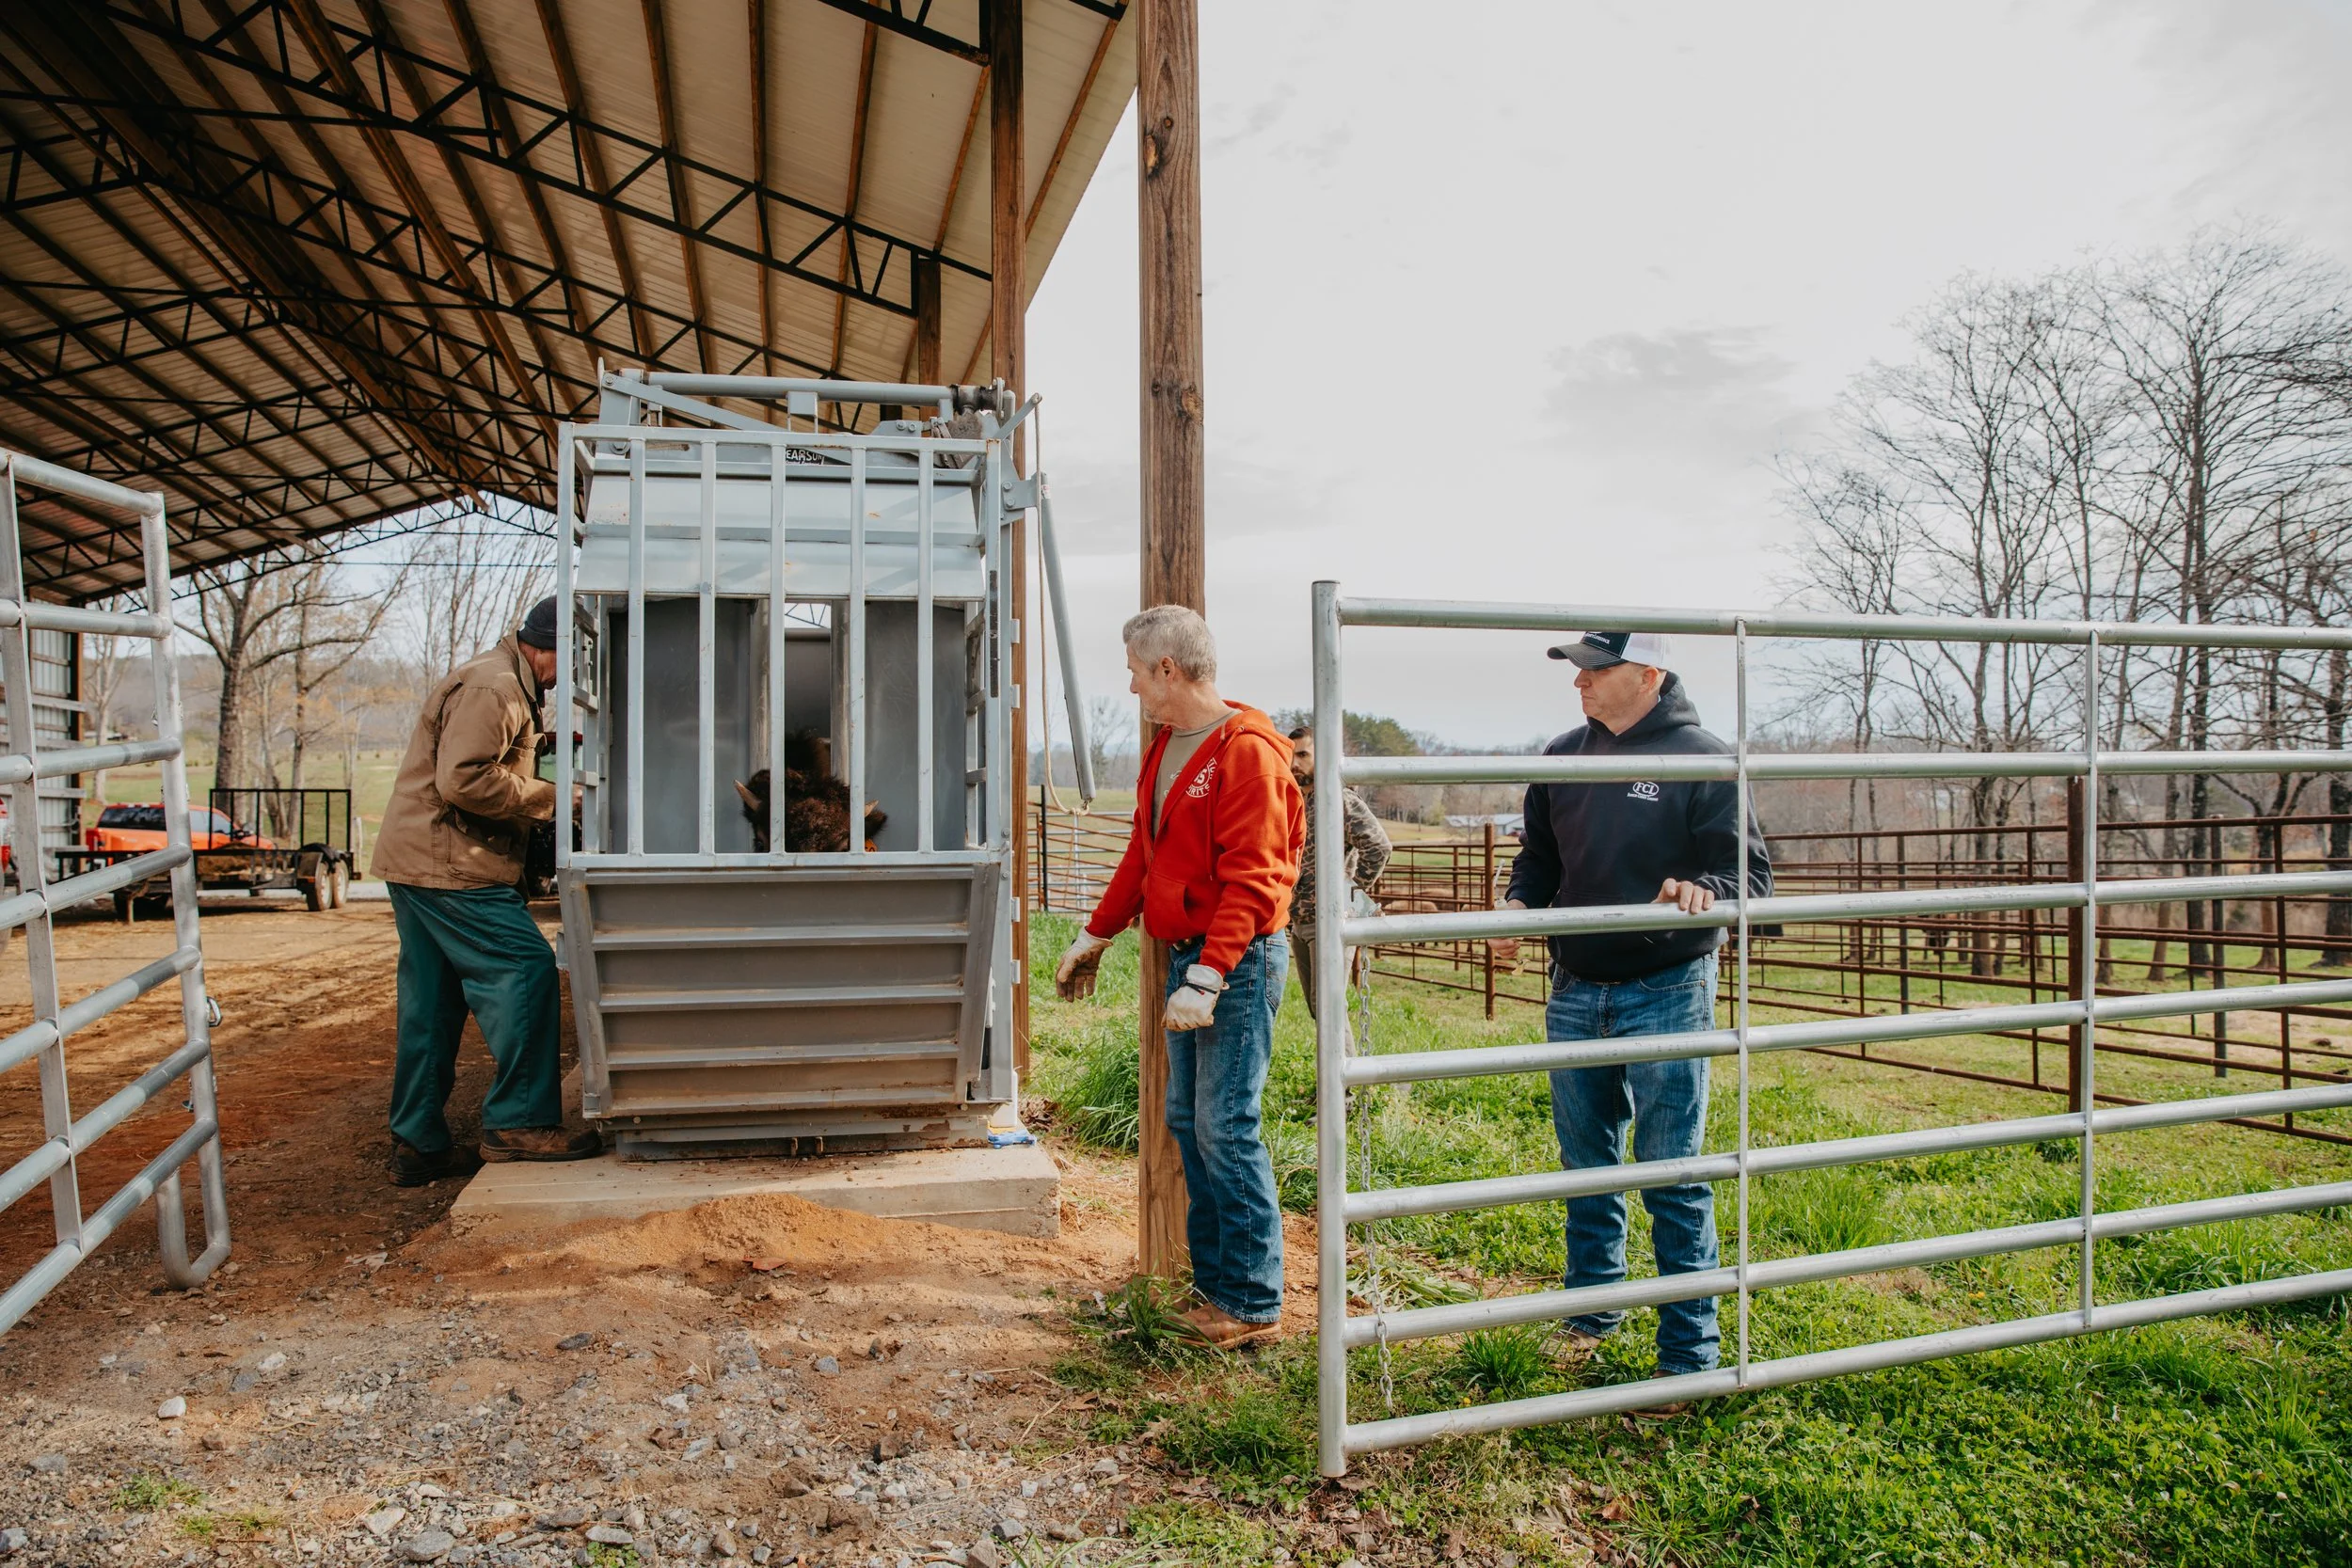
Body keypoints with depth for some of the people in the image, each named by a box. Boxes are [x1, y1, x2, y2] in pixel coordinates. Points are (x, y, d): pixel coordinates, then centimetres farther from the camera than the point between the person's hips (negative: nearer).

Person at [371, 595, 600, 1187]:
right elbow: (463, 781, -22)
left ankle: (418, 1144, 19)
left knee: (433, 1005, 12)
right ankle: (519, 1122, -4)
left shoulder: (503, 684, 21)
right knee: (525, 969, -10)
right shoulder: (492, 686, -14)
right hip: (447, 867, -11)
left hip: (417, 864, 11)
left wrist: (543, 742, 14)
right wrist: (551, 798, -16)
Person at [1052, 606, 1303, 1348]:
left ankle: (1255, 1304, 7)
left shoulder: (1247, 751, -15)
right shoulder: (1167, 747, 15)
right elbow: (1144, 853, 23)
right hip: (1187, 955, 9)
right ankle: (1213, 1280, 25)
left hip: (1238, 960, -9)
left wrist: (1208, 978, -26)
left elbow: (1251, 880, -21)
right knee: (1187, 1121, 12)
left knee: (1226, 1128, -6)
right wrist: (1096, 934, 24)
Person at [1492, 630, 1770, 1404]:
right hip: (1576, 991, 5)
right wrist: (1519, 905, -3)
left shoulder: (1701, 759, -8)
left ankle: (1688, 1352, 15)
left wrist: (1705, 890, -28)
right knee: (1586, 1164, 16)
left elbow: (1752, 867, -7)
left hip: (1667, 992, -5)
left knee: (1672, 1176, 1)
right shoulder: (1563, 758, 7)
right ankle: (1592, 1313, 34)